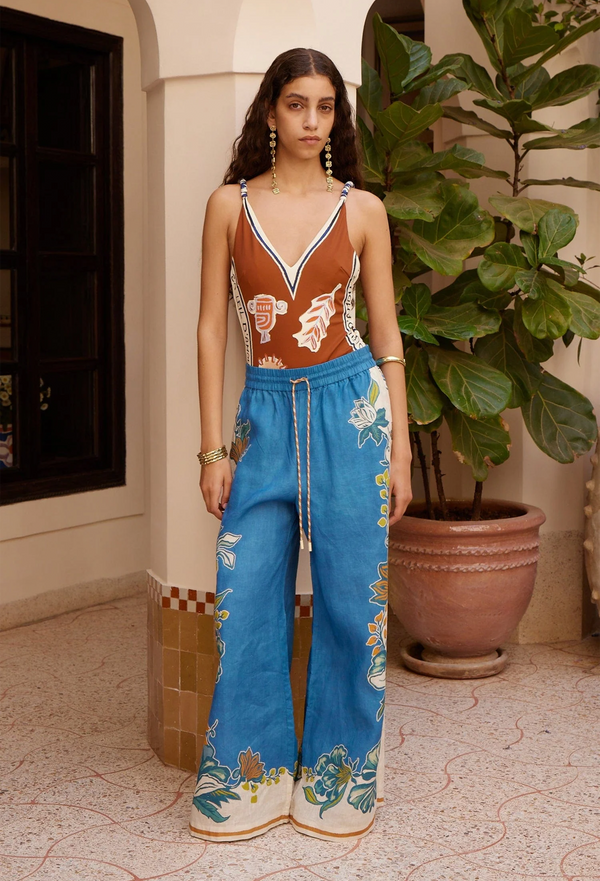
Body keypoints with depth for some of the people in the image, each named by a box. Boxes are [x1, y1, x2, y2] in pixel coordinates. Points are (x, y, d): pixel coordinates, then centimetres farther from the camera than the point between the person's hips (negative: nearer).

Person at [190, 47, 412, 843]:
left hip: (349, 406, 0)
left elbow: (386, 334, 6)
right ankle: (251, 777, 19)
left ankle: (340, 780, 20)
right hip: (266, 413, 1)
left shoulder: (362, 209, 4)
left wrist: (400, 446, 2)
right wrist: (214, 448, 0)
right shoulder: (231, 204, 5)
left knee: (350, 599, 4)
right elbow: (212, 327, 4)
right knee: (248, 605, 2)